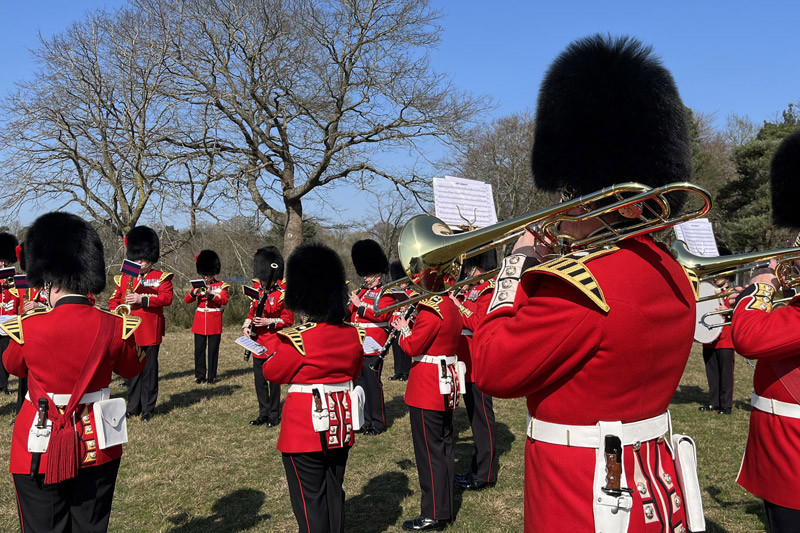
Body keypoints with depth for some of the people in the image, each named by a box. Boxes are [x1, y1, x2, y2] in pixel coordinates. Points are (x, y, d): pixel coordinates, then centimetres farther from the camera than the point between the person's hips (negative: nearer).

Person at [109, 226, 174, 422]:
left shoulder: (161, 277, 1)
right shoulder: (124, 278, 12)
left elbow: (167, 298, -12)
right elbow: (114, 299, 15)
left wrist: (142, 299, -22)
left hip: (150, 332, -3)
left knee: (149, 369, 3)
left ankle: (148, 408, 11)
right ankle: (133, 406, 20)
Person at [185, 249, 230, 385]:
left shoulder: (221, 285, 1)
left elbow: (224, 300, -14)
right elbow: (186, 300, 2)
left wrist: (211, 295, -29)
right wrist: (193, 293, -19)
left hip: (215, 323, -2)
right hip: (200, 322, 3)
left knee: (213, 350, 2)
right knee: (199, 349, 4)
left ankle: (212, 376, 11)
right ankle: (200, 376, 13)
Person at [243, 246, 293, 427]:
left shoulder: (282, 294, -12)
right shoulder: (259, 290, 7)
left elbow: (288, 319, -11)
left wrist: (268, 322, -21)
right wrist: (247, 325, 0)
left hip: (274, 343, -6)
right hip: (258, 342, 6)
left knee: (274, 378, 3)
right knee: (259, 378, 12)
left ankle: (274, 415, 16)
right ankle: (264, 413, 24)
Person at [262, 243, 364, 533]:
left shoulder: (297, 339, -20)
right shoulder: (352, 334, -2)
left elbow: (272, 373, -6)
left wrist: (276, 353, 10)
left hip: (306, 429, -6)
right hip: (341, 426, 6)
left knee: (310, 498, 6)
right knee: (334, 492, 19)